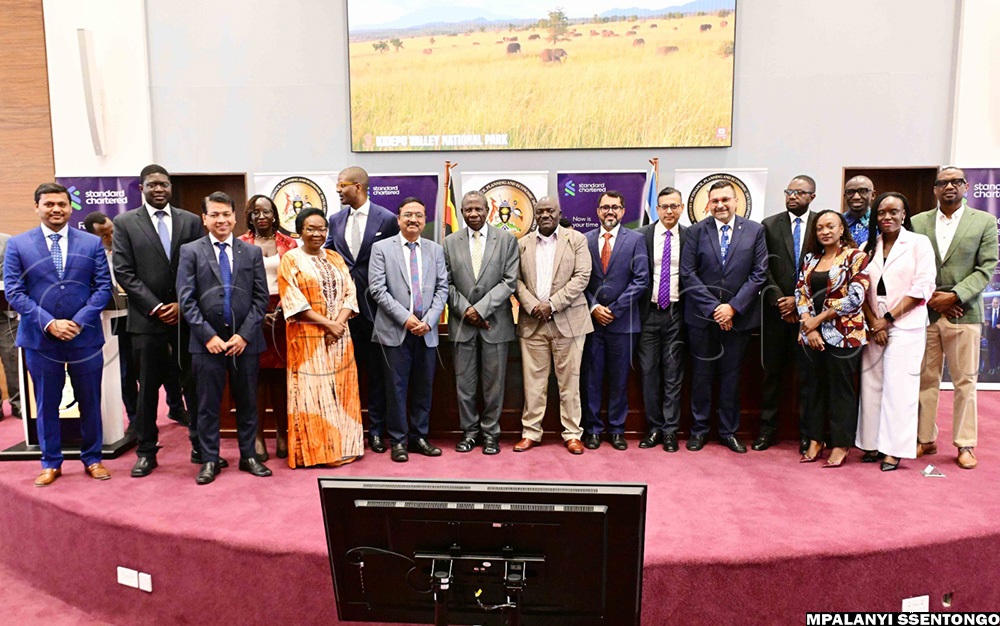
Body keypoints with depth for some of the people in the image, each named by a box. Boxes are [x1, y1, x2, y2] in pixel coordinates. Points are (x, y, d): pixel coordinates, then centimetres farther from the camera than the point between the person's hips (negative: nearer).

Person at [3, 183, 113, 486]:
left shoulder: (93, 243, 4)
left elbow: (103, 287, 0)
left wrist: (79, 322, -12)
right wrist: (49, 323, -13)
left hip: (85, 337, 0)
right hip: (40, 338, 0)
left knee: (90, 402, 9)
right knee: (46, 404, 10)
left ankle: (92, 459, 24)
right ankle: (51, 463, 24)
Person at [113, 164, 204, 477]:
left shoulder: (190, 221, 7)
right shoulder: (125, 223, 3)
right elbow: (124, 272, -3)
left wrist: (182, 304, -6)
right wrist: (156, 307, -10)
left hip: (186, 316, 1)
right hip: (147, 318, -1)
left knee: (194, 383, 6)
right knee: (148, 387, 7)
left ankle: (201, 447, 17)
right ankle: (146, 452, 19)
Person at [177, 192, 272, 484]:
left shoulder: (252, 252, 7)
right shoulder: (190, 251, 3)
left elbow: (261, 297, 3)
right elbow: (186, 299, -3)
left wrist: (245, 334, -7)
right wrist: (208, 336, -10)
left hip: (245, 340, 2)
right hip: (208, 341, -1)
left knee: (247, 402, 10)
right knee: (208, 404, 6)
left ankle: (248, 455, 23)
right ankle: (209, 460, 19)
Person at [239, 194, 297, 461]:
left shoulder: (288, 244, 9)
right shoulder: (240, 244, 8)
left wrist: (282, 308, -9)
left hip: (282, 313, 1)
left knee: (280, 374, 1)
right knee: (256, 373, -1)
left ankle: (282, 434, 12)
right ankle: (257, 436, 6)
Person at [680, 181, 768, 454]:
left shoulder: (755, 230, 2)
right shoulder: (697, 231, 1)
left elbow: (759, 273, -2)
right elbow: (687, 273, -4)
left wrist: (733, 307, -11)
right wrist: (713, 307, -11)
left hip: (738, 316, 1)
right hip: (702, 316, 0)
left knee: (731, 375, 10)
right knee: (702, 375, 8)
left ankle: (729, 431, 23)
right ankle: (699, 429, 21)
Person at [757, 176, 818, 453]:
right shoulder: (770, 225, 6)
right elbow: (764, 269, 2)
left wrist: (798, 300, -8)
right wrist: (778, 300, -7)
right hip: (776, 311, 1)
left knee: (807, 373, 3)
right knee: (772, 372, 7)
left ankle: (807, 433, 12)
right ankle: (767, 428, 16)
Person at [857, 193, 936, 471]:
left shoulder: (919, 243, 1)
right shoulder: (869, 247, 12)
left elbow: (922, 287, -7)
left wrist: (889, 319, -10)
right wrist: (873, 323, -6)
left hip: (905, 325, -4)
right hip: (874, 326, 4)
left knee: (898, 386, -5)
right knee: (871, 385, 3)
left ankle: (893, 450, 1)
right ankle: (873, 444, 11)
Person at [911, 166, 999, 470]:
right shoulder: (917, 223, 8)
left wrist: (954, 296, -12)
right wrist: (930, 297, -7)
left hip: (964, 313, -1)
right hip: (925, 312, 1)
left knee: (965, 382, 4)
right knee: (925, 380, 6)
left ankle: (965, 444, 13)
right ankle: (925, 439, 16)